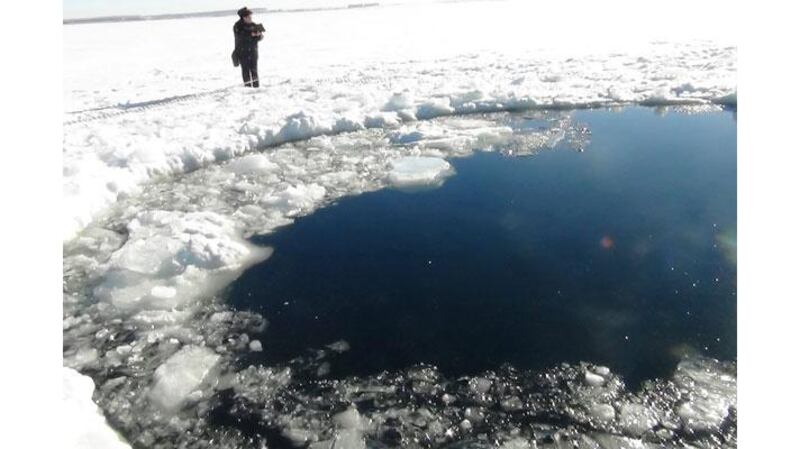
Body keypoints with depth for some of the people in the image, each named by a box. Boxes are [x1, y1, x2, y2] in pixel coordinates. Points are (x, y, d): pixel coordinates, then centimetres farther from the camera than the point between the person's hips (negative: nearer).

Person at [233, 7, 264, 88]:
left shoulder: (253, 25, 6)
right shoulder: (238, 26, -7)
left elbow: (259, 37, 3)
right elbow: (240, 37, -21)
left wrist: (259, 35, -21)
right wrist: (251, 34, -30)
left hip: (253, 51, 4)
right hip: (243, 52, -4)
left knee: (254, 69, 4)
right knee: (246, 70, -4)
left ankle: (256, 86, 10)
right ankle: (248, 86, -1)